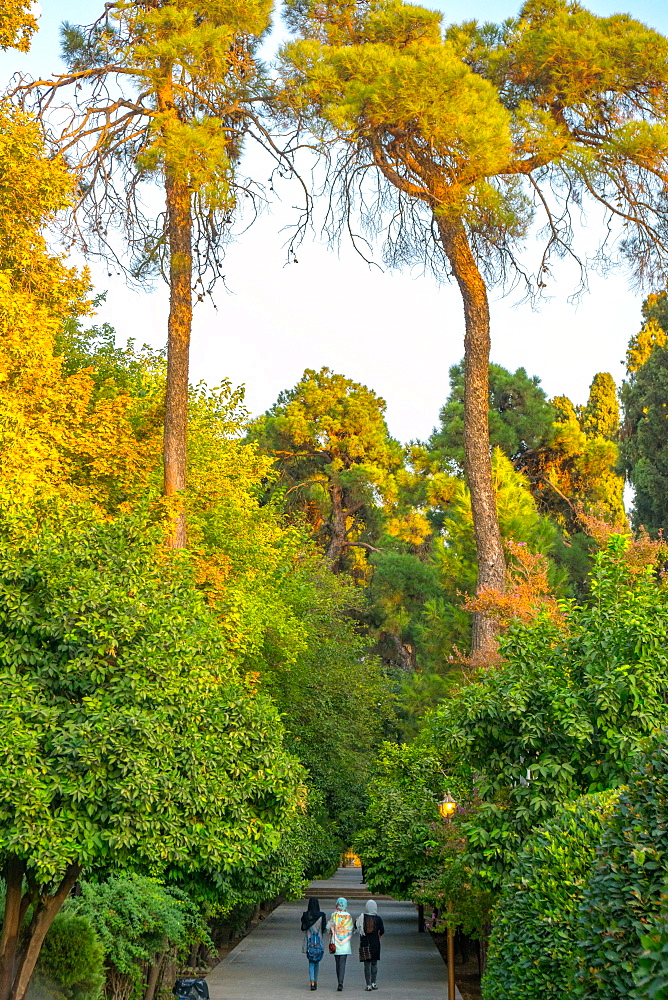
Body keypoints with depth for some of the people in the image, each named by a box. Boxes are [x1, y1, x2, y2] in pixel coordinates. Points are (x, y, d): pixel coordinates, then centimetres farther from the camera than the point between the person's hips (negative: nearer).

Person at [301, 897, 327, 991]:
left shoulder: (305, 915, -5)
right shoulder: (321, 915, -9)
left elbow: (303, 928, -1)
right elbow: (324, 929, -7)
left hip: (309, 941, 0)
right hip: (319, 940, 0)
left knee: (311, 962, 4)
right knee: (317, 961, 16)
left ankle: (312, 982, -13)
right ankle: (315, 981, 22)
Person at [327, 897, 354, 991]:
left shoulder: (334, 915, -5)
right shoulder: (348, 916, -2)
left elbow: (329, 927, -6)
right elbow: (352, 930, 0)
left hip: (335, 942, 0)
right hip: (345, 942, 0)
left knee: (338, 962, 12)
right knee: (342, 963, -3)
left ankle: (339, 983, 17)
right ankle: (340, 982, -18)